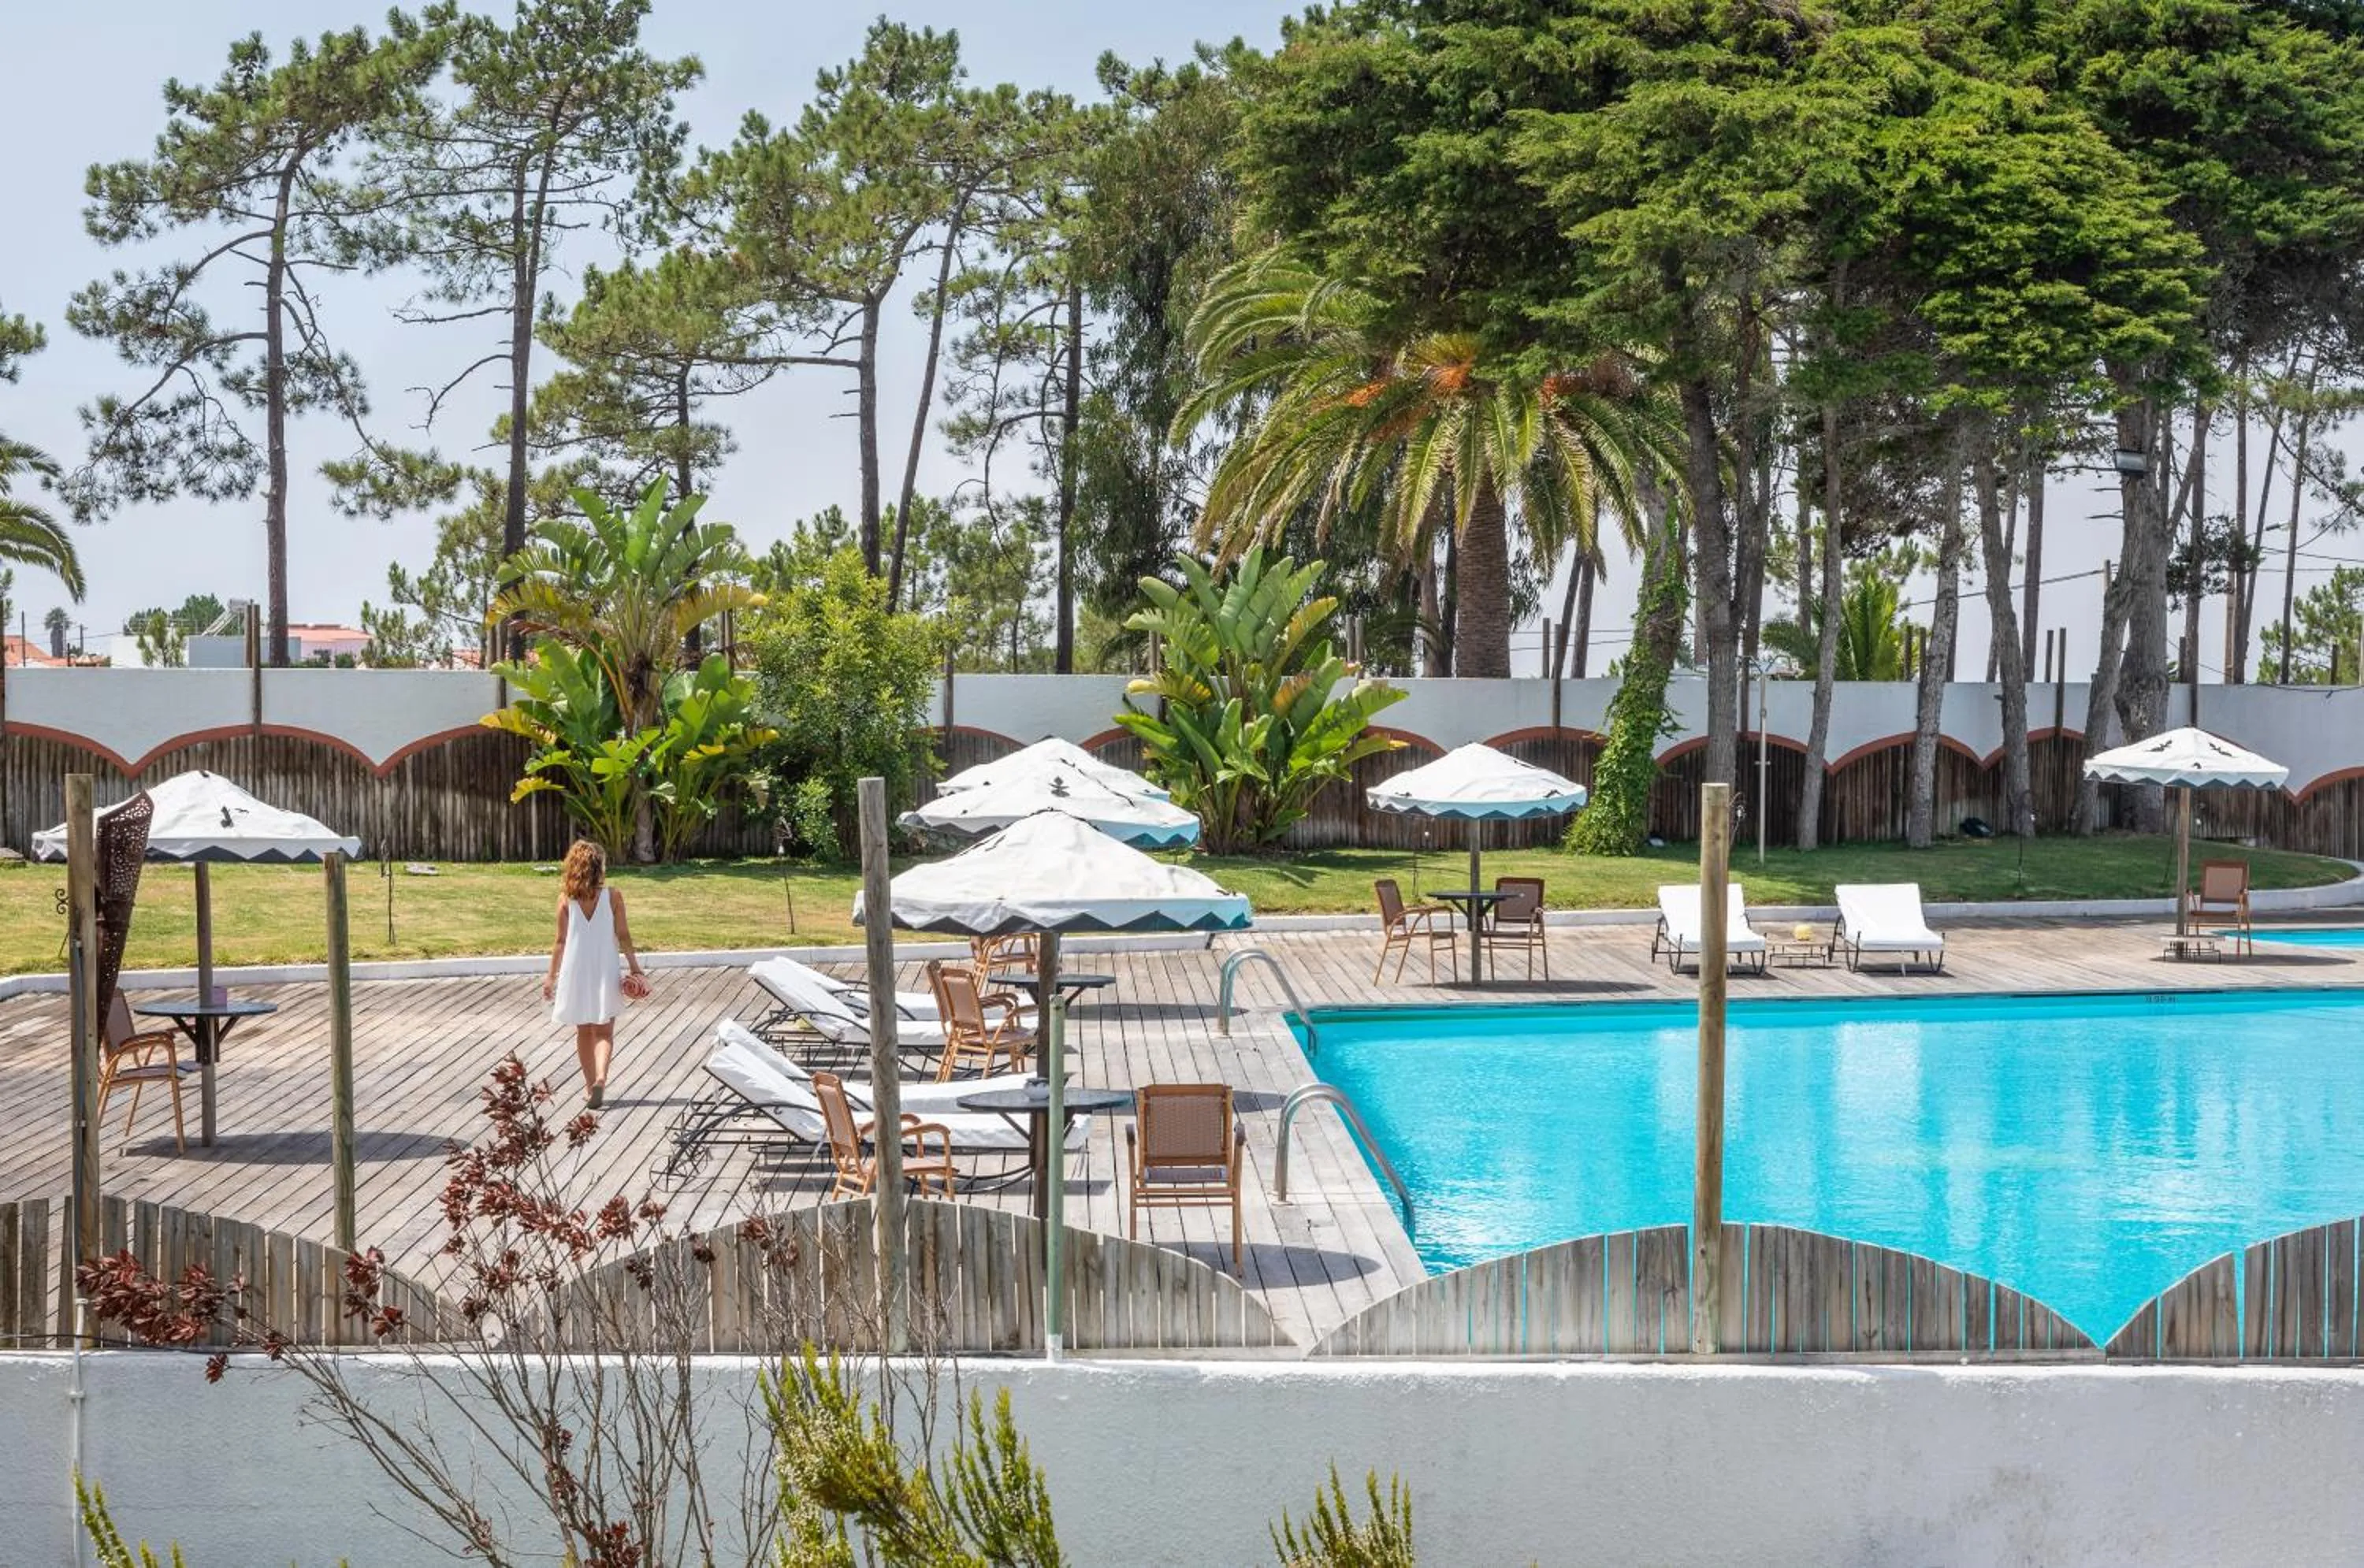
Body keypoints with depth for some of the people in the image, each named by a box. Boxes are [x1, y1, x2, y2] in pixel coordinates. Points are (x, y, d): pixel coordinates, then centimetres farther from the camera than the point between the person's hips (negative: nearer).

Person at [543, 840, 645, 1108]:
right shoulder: (613, 896, -8)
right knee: (604, 1032, 3)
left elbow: (561, 941, -2)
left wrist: (552, 975, 6)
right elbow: (623, 936, -5)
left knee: (583, 1032, 16)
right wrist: (635, 967, 4)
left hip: (575, 972, 1)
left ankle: (590, 1085, 22)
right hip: (605, 972, -1)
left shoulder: (566, 899, -5)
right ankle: (600, 1077, -20)